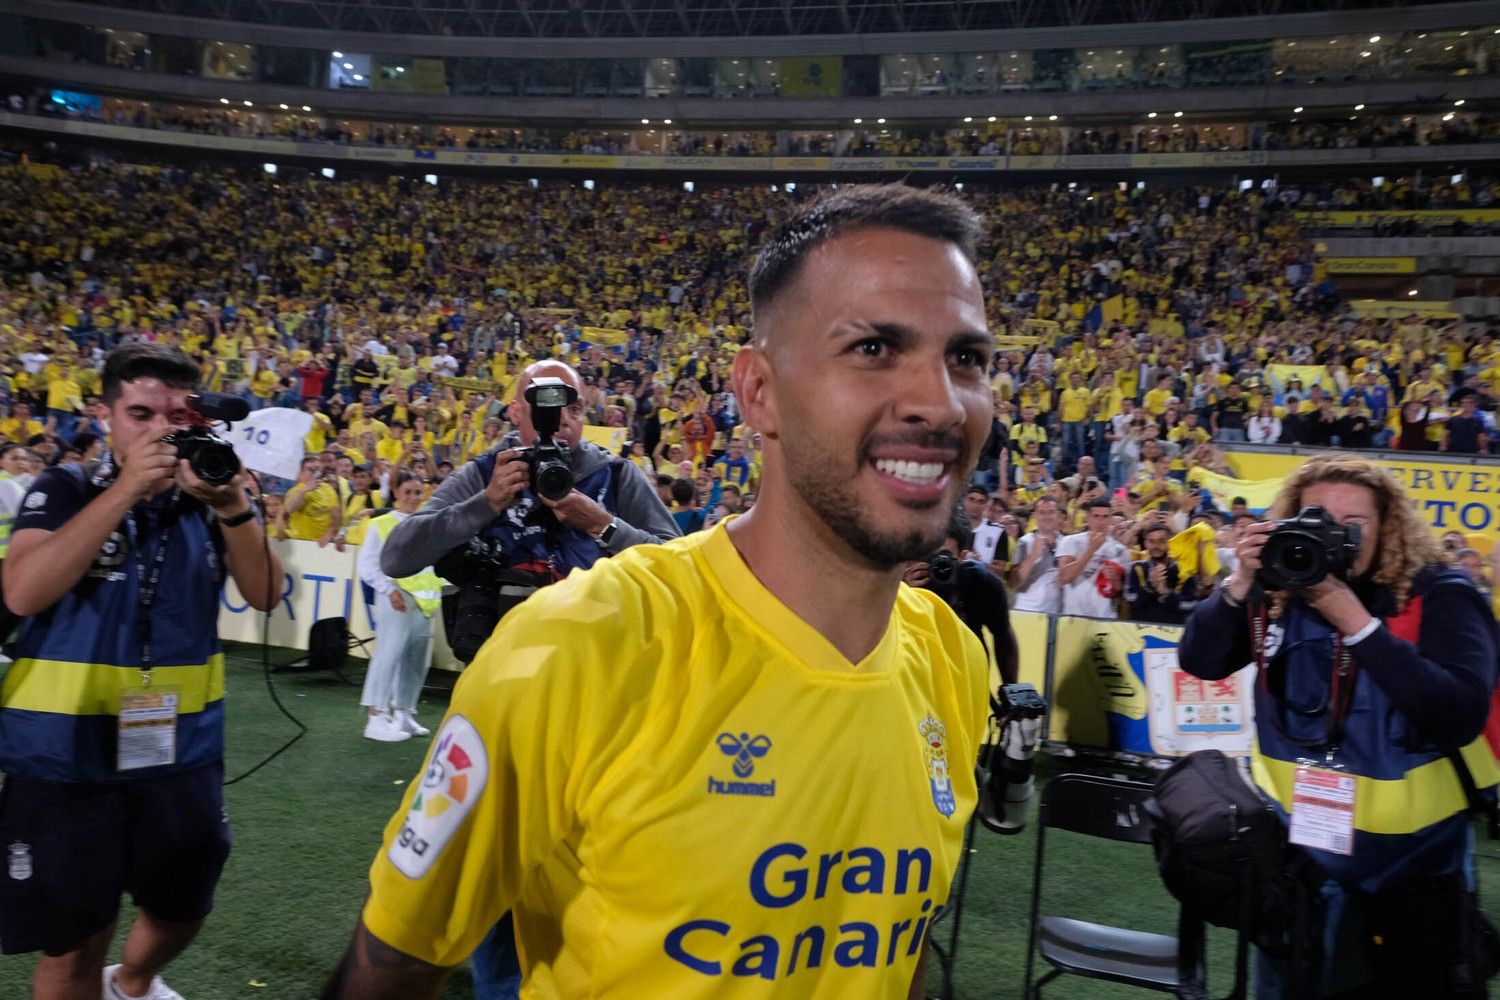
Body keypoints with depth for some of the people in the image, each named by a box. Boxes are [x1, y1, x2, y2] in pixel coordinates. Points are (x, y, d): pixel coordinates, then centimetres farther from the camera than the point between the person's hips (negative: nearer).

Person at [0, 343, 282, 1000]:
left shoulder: (208, 502, 2)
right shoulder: (64, 491, -5)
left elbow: (264, 595, -7)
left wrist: (231, 506, -22)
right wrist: (127, 489, -24)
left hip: (183, 750, 4)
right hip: (67, 755, -3)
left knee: (181, 912, 23)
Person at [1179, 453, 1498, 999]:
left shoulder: (1438, 594, -14)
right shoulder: (1279, 589, -5)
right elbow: (1201, 662, -9)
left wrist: (1352, 617, -30)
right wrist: (1240, 584, -24)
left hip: (1412, 861, -3)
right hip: (1296, 844, 3)